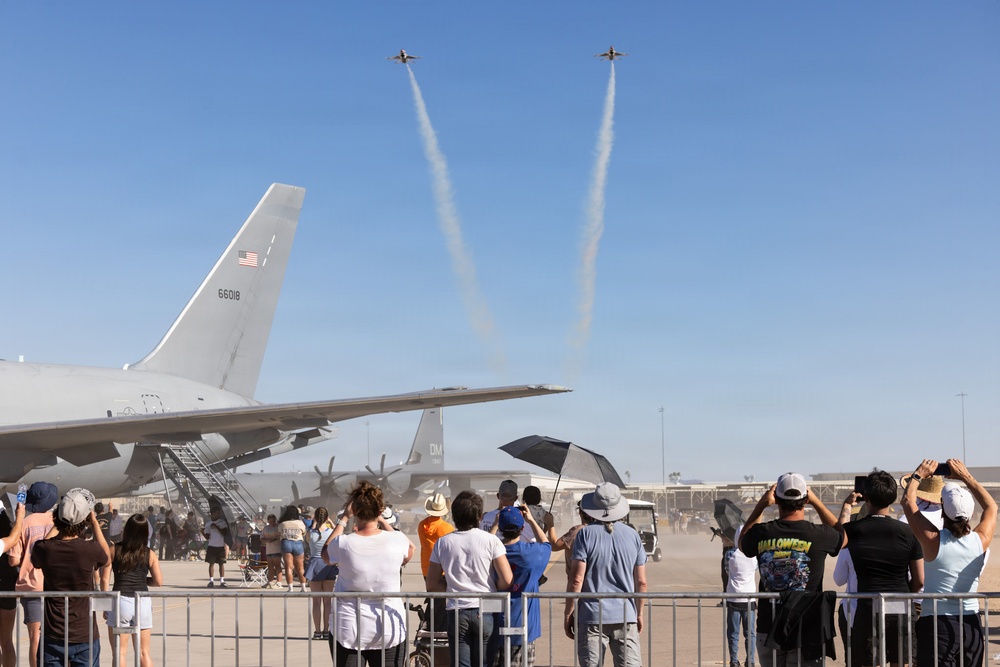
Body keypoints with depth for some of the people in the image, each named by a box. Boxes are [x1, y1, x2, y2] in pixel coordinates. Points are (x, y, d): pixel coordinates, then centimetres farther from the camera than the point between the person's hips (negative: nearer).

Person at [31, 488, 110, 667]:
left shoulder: (43, 548, -10)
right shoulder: (91, 550, -15)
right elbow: (106, 558, 10)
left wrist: (55, 528, 20)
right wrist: (95, 524, 13)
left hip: (53, 638, 2)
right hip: (85, 637, -1)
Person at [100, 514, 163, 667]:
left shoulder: (114, 550, 0)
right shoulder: (149, 554, 2)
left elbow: (105, 578, -3)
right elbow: (158, 581, 2)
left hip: (120, 601, -2)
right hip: (143, 602, 2)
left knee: (120, 652, 5)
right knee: (144, 652, 12)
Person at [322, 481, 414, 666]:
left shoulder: (344, 543, -12)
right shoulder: (396, 540, -8)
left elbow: (326, 553, 13)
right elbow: (409, 549, 18)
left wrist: (344, 519, 14)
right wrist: (382, 521, 20)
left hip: (347, 631, -1)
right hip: (390, 630, 1)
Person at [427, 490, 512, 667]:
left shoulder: (443, 543, 2)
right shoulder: (490, 541, -6)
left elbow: (432, 585, 4)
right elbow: (507, 581, -9)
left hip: (456, 612, 1)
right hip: (485, 611, -1)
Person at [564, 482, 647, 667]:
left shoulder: (585, 534, -6)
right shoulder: (633, 535, 4)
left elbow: (576, 579, -10)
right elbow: (641, 582, 7)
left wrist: (568, 614, -1)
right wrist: (639, 613, 19)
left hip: (592, 617, -3)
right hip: (626, 617, 3)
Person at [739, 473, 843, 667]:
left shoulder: (762, 533, -5)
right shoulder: (818, 535, -10)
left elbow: (743, 543, 21)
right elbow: (843, 536, 15)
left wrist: (761, 505, 17)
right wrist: (817, 503, 18)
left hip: (768, 627, 3)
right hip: (807, 628, -2)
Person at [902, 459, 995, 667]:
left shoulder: (934, 541, -13)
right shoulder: (981, 541, -4)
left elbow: (908, 501, 1)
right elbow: (991, 507, 17)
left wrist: (919, 474, 15)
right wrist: (965, 476, 20)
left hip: (937, 624, -4)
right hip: (972, 625, 4)